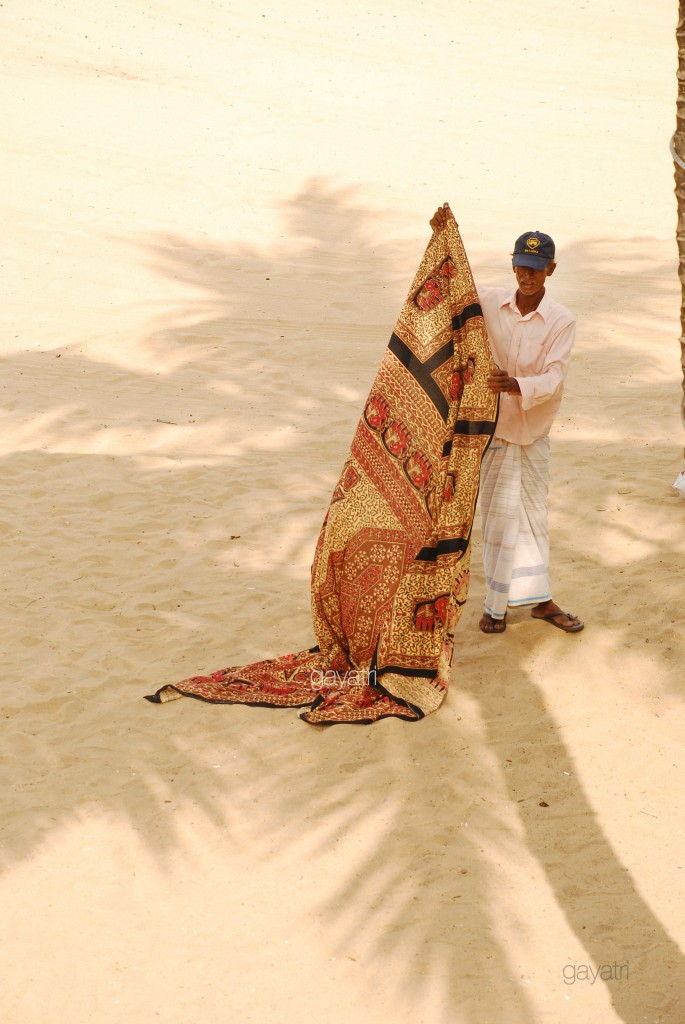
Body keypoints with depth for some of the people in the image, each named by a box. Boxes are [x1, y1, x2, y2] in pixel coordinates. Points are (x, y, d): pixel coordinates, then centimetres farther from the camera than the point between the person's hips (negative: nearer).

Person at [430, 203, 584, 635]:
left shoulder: (562, 321, -9)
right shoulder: (490, 303, -4)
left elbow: (553, 379, -19)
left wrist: (518, 386, -39)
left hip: (535, 429, 1)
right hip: (493, 426, -1)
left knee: (534, 513, 13)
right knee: (502, 512, 1)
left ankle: (539, 598, 26)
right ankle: (497, 604, 12)